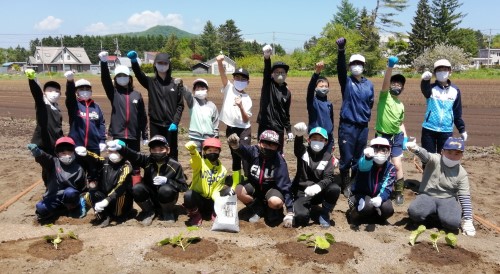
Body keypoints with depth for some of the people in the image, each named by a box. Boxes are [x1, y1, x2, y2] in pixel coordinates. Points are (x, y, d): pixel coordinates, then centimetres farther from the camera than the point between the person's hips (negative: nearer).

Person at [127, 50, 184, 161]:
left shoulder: (175, 84, 4)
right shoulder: (150, 82, 3)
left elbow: (180, 105, 3)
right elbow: (139, 74, -18)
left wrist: (175, 122, -9)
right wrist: (134, 61, -38)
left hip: (171, 125, 0)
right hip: (155, 125, 0)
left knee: (172, 154, 7)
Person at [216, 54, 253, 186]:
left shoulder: (247, 98, -2)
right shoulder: (229, 88, 0)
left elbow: (246, 119, -8)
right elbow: (223, 75, -19)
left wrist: (241, 107, -25)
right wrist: (220, 62, -37)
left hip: (244, 129, -2)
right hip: (230, 128, 2)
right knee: (235, 156, 13)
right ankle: (236, 183, 24)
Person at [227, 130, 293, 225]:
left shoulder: (279, 161, -22)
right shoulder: (254, 151, -17)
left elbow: (285, 185, -22)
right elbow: (243, 150, -41)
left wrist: (290, 211, -26)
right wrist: (235, 145, -69)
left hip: (272, 187, -3)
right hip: (254, 184, 3)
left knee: (275, 202, -35)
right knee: (238, 191, -26)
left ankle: (273, 210, 6)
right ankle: (258, 209, 2)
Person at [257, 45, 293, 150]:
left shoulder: (287, 92, 9)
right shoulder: (268, 85, -1)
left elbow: (286, 113, 14)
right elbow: (267, 70, -21)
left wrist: (289, 130, 11)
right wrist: (267, 57, -39)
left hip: (279, 128, 3)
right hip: (265, 126, -3)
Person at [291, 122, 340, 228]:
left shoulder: (327, 157, 0)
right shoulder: (303, 151, -3)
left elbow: (329, 178, -11)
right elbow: (297, 146, -28)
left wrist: (318, 186, -34)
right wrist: (299, 135, -53)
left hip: (318, 192, 2)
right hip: (301, 192, -1)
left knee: (335, 189, -29)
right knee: (301, 217, -27)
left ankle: (324, 214, -3)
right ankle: (306, 207, 10)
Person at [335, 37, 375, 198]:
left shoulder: (369, 84, 8)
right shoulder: (346, 81, -2)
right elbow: (341, 68, -21)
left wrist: (367, 116, 10)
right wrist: (341, 51, -35)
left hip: (363, 126, 4)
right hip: (347, 125, -3)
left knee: (359, 158, 11)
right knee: (346, 158, 0)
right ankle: (345, 186, 14)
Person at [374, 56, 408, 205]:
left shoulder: (401, 105, 13)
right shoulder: (385, 96, -3)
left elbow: (400, 123, 18)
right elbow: (385, 81, -21)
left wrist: (405, 137, 4)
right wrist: (390, 66, -37)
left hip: (397, 137, 3)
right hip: (382, 136, -3)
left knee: (398, 166, -6)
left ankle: (399, 193, 9)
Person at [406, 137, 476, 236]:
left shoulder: (462, 173, -1)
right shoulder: (435, 160, -9)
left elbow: (465, 198, 0)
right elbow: (425, 155, -34)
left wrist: (468, 220, -6)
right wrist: (416, 149, -59)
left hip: (448, 200, 1)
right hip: (427, 196, -1)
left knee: (452, 222, -30)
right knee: (414, 212, -31)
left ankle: (442, 216, 7)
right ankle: (432, 215, 2)